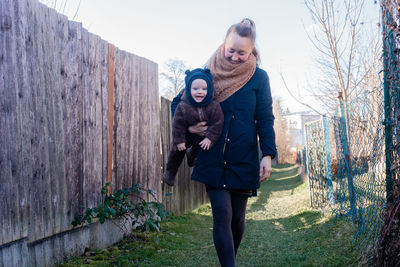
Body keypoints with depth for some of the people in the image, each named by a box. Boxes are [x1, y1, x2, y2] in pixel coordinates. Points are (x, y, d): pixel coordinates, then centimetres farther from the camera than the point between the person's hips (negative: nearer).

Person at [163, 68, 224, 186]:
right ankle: (170, 172, 32)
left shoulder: (214, 106, -27)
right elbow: (177, 125, -21)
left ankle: (191, 156, 59)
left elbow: (217, 123, -21)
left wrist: (210, 138, -24)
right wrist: (179, 140, -17)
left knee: (199, 149, 24)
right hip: (186, 135, -1)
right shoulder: (183, 106, -29)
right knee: (177, 151, 11)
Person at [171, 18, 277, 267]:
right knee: (222, 216, -7)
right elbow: (178, 102, 13)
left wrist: (268, 154, -9)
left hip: (244, 160, 0)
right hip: (213, 159, 0)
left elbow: (266, 119, 0)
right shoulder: (209, 73, 3)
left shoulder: (259, 78, 1)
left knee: (237, 217, 9)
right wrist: (187, 125, -5)